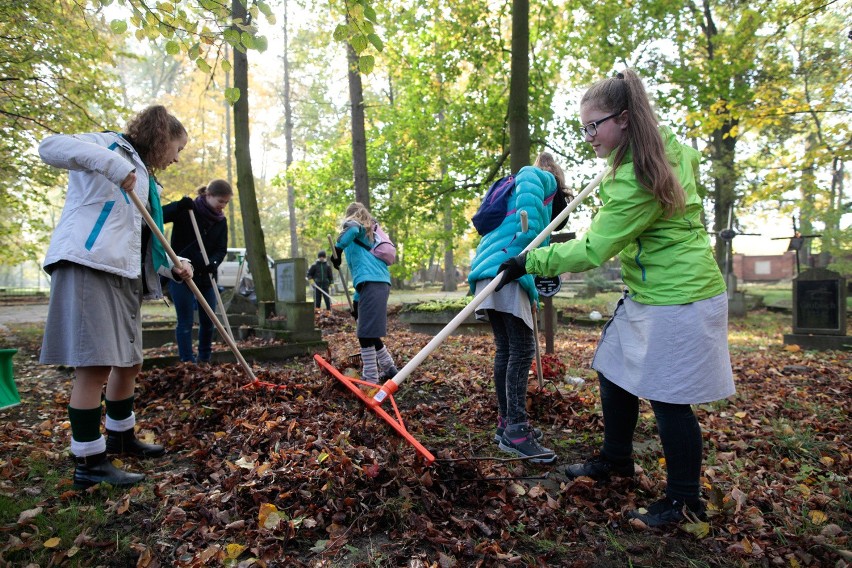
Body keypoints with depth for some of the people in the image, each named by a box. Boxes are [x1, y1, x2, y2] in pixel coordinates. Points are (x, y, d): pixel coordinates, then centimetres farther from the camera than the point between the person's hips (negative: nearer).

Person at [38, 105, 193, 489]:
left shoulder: (144, 180, 26)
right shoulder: (110, 145, 2)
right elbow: (50, 146, -16)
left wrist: (171, 267, 10)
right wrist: (112, 163, -24)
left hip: (124, 277, 10)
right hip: (87, 267, -10)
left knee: (129, 363, 16)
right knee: (94, 367, -9)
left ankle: (120, 437, 33)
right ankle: (88, 463, 0)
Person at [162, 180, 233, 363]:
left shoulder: (221, 221, 5)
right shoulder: (186, 210, -9)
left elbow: (222, 249, 0)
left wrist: (213, 262, -20)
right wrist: (179, 206, -31)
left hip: (206, 276, 5)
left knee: (208, 321, 9)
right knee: (186, 322, -4)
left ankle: (204, 360, 25)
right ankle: (188, 363, 1)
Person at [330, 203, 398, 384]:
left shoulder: (353, 225, 10)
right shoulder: (368, 236, 32)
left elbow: (352, 228, -20)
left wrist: (337, 250, -13)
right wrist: (357, 300, 33)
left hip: (371, 284, -9)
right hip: (381, 283, 9)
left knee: (366, 334, -6)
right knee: (369, 333, 18)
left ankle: (370, 379, -3)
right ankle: (389, 370, 27)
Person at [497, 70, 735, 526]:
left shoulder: (636, 181, -27)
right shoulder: (668, 145, 3)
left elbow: (591, 250, -25)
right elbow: (691, 160, 27)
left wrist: (529, 261, -16)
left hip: (678, 300, -10)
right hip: (648, 293, 11)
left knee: (668, 398, 0)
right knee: (612, 371, 16)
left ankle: (684, 501, 21)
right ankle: (617, 458, 36)